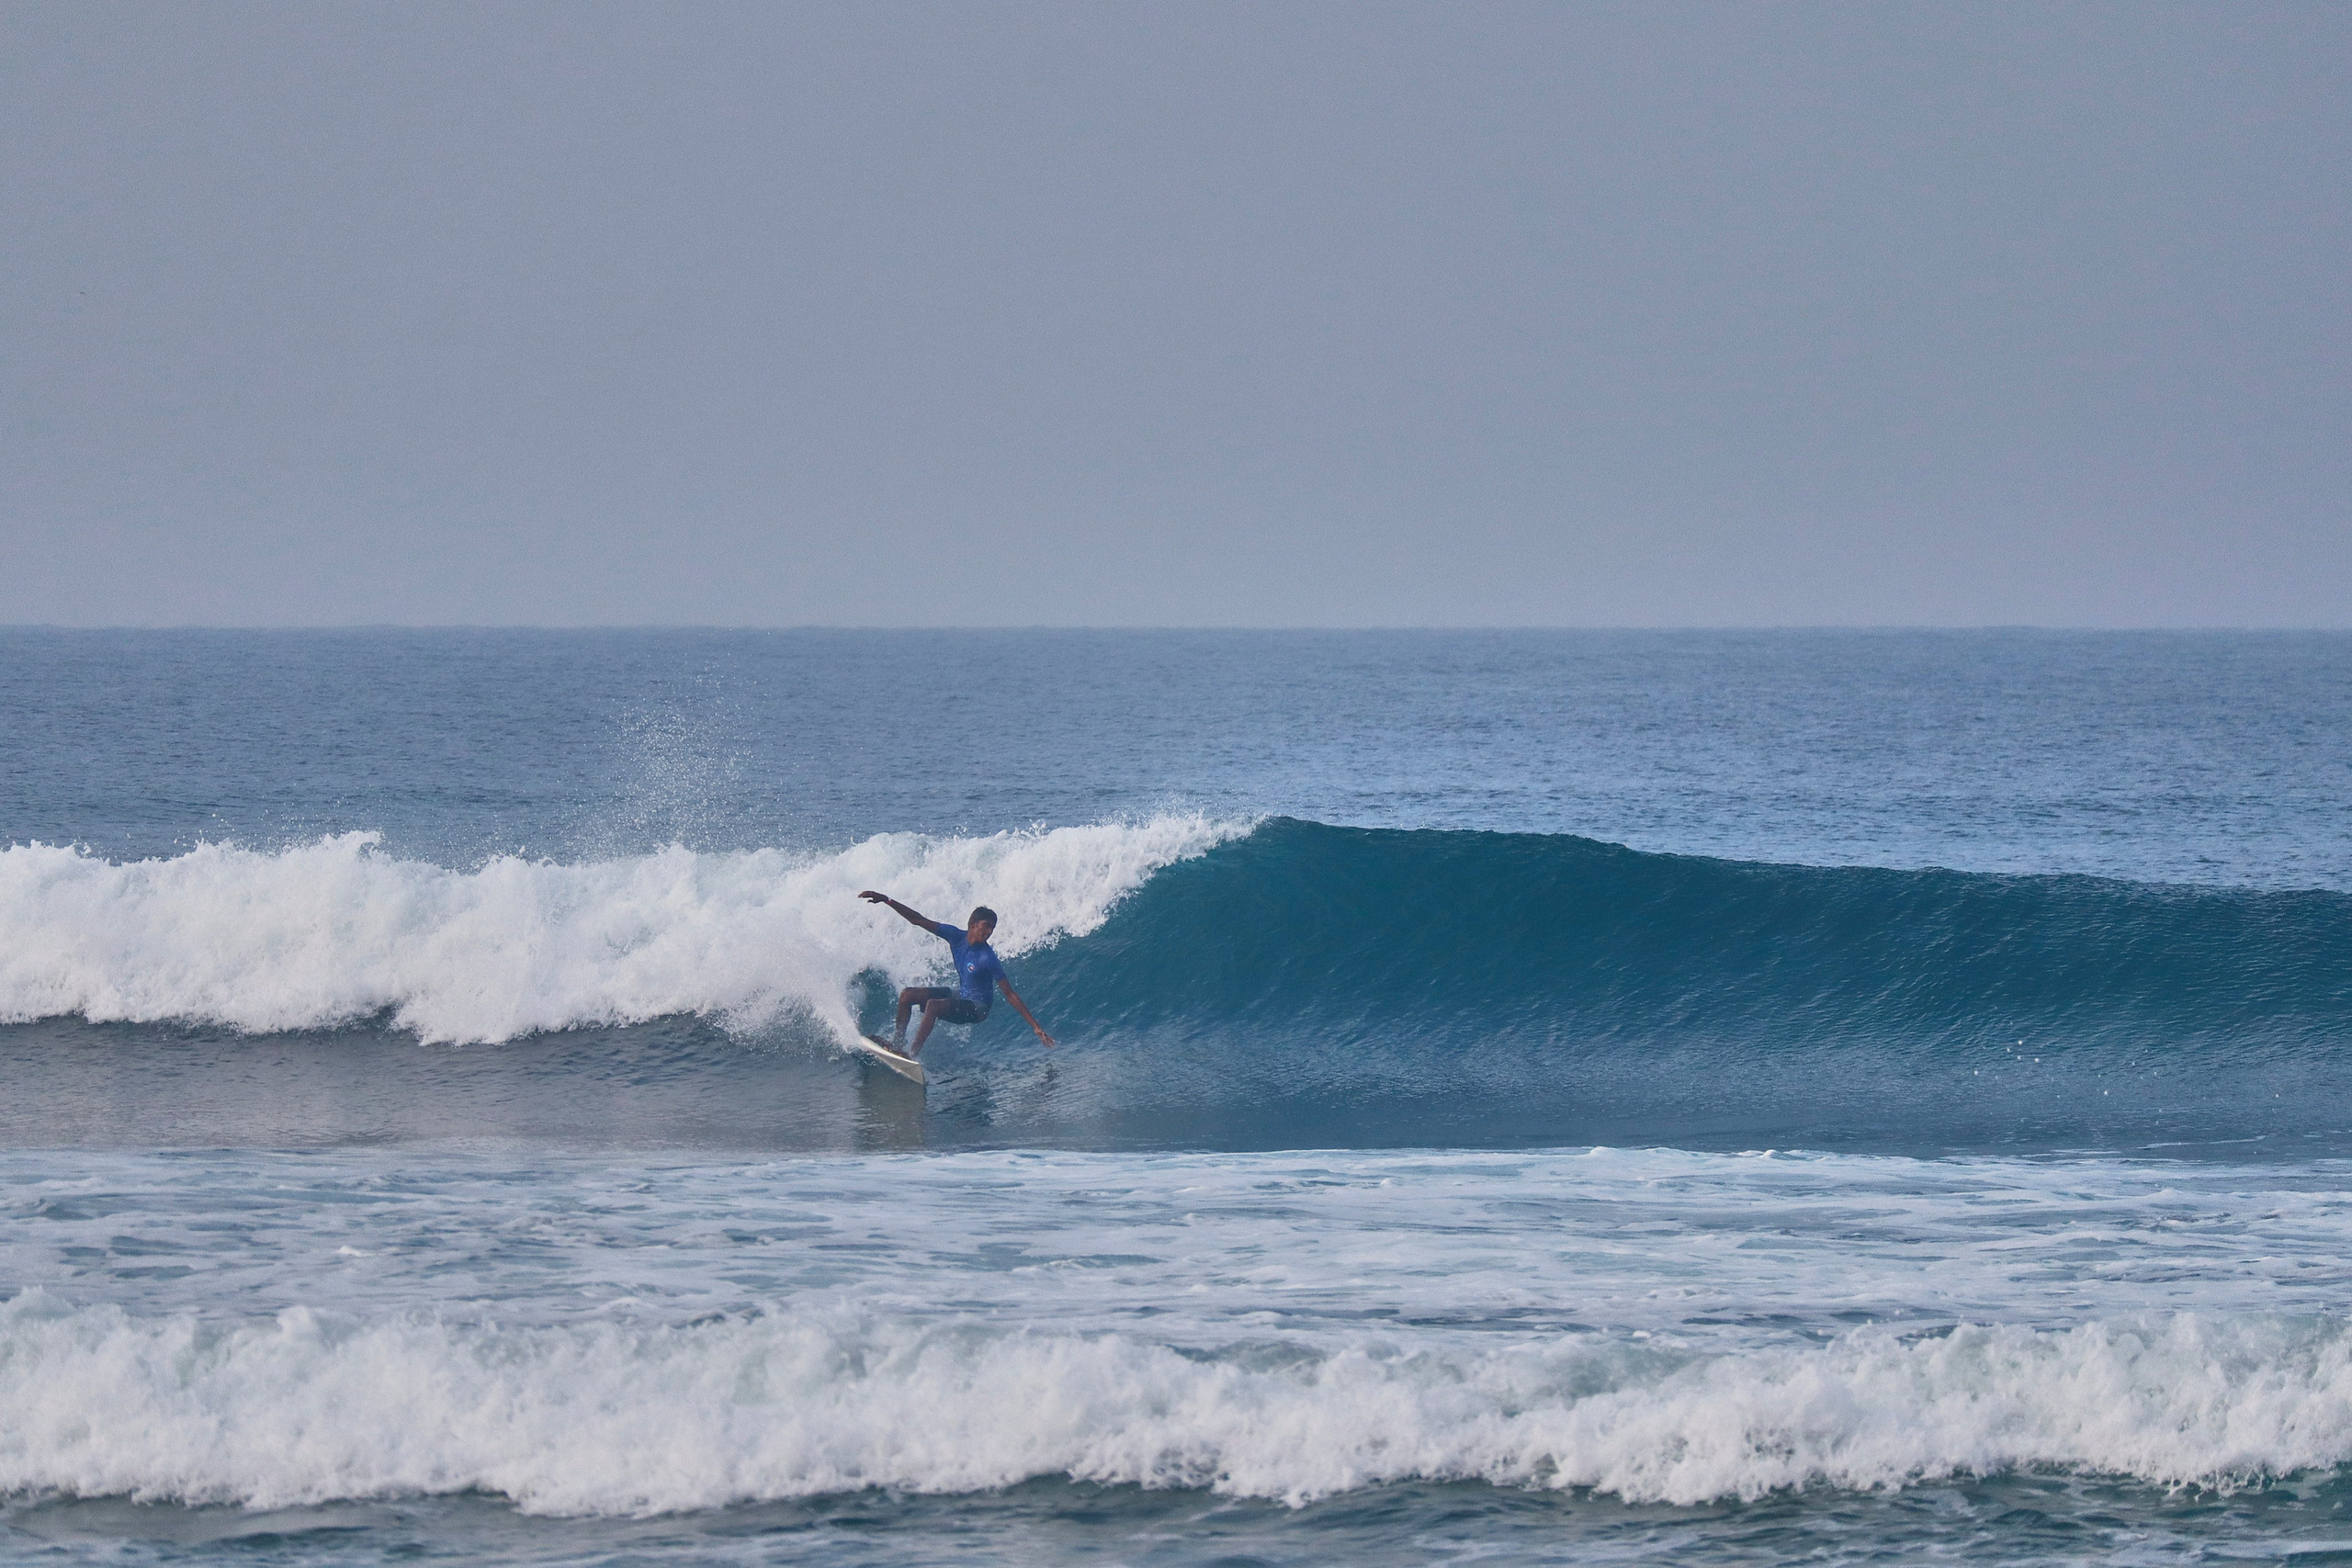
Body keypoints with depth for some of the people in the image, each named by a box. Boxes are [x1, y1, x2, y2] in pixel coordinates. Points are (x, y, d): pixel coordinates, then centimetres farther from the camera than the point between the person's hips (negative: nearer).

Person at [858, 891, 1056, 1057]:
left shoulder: (988, 959, -27)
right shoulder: (956, 937, -12)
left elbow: (1010, 995, -22)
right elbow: (917, 920, -9)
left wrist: (1036, 1027, -24)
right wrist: (887, 901, -14)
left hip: (977, 1008, -7)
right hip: (959, 994, 7)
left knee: (933, 1005, -30)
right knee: (907, 995, 2)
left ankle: (913, 1052, -25)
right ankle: (898, 1040, 16)